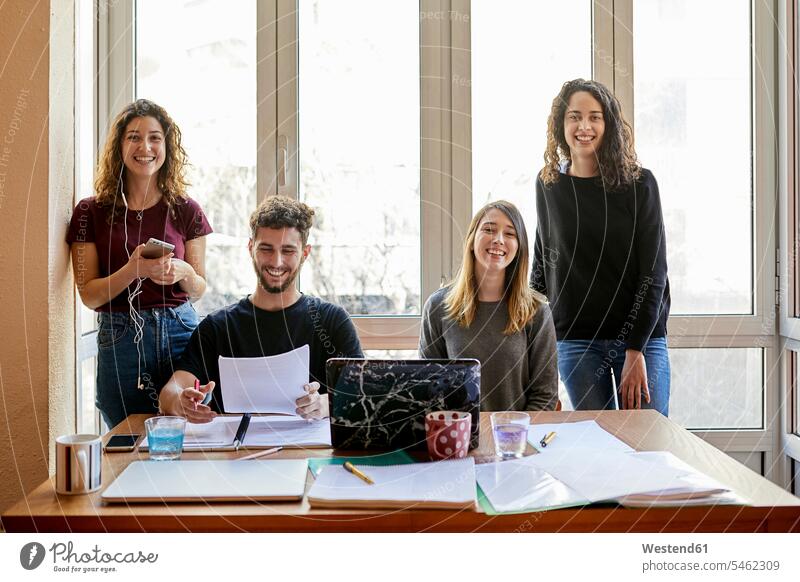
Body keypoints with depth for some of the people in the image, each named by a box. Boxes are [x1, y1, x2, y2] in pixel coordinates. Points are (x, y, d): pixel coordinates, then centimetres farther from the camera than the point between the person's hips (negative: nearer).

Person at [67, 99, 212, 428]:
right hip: (120, 339, -1)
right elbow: (89, 296, -3)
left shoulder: (186, 210, 5)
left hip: (181, 335, 1)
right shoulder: (91, 212, 1)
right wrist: (135, 269, -19)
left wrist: (183, 273, -13)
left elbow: (199, 290, 9)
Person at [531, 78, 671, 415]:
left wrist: (635, 351, -12)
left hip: (641, 337, -1)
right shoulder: (548, 185, 5)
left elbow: (653, 273, -6)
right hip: (575, 341, 2)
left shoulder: (639, 184, -3)